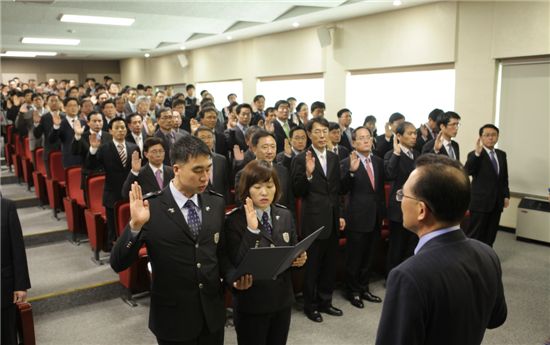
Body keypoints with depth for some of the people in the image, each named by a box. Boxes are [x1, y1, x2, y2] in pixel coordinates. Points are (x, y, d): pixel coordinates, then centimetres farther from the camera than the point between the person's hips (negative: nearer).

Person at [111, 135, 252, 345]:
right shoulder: (151, 208, -14)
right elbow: (118, 264, -15)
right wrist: (135, 225, -30)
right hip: (173, 318, -3)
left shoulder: (216, 203, -1)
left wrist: (234, 275, -8)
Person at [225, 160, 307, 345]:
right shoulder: (234, 221, -14)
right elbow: (236, 265, -22)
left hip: (282, 299, 5)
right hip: (251, 304, -4)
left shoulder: (285, 215, 1)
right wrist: (251, 230, -30)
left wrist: (300, 258, -12)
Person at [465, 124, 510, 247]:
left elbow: (504, 177, 17)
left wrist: (506, 195, 12)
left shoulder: (502, 154, 12)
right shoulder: (474, 155, -9)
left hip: (497, 202, 6)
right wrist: (477, 153, -36)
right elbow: (467, 171, -27)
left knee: (490, 236, 11)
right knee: (474, 236, 0)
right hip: (480, 202, -6)